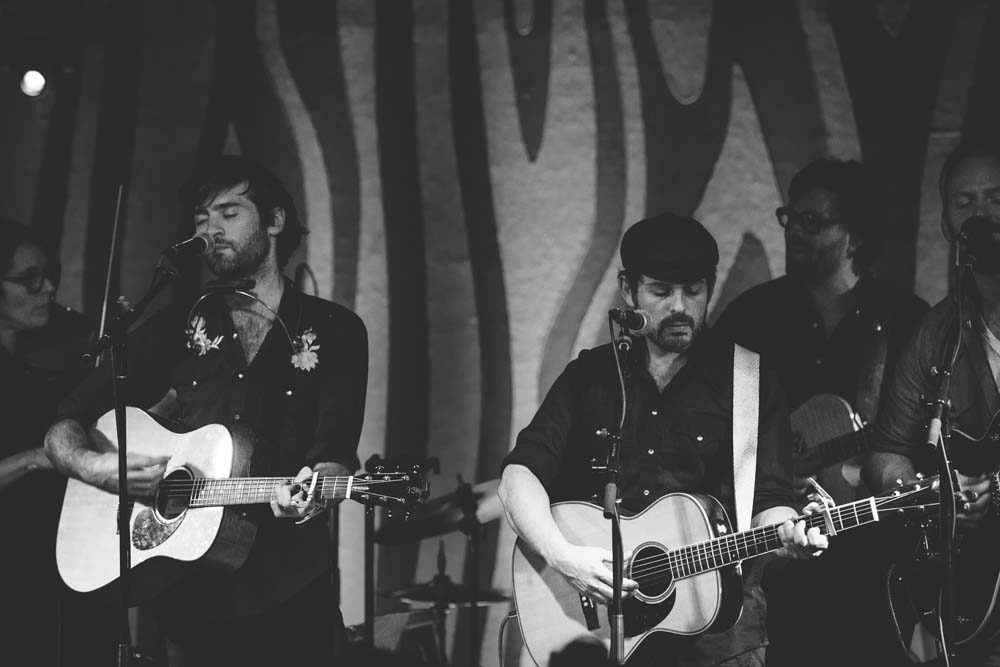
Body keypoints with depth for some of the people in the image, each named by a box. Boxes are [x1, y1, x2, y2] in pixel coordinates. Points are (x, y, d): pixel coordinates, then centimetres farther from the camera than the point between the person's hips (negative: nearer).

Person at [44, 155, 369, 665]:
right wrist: (96, 466, -14)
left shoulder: (333, 331, 5)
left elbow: (335, 452, -6)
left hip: (290, 594, -1)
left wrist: (310, 490, -29)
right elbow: (62, 430, 9)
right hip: (191, 596, 2)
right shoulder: (175, 330, 10)